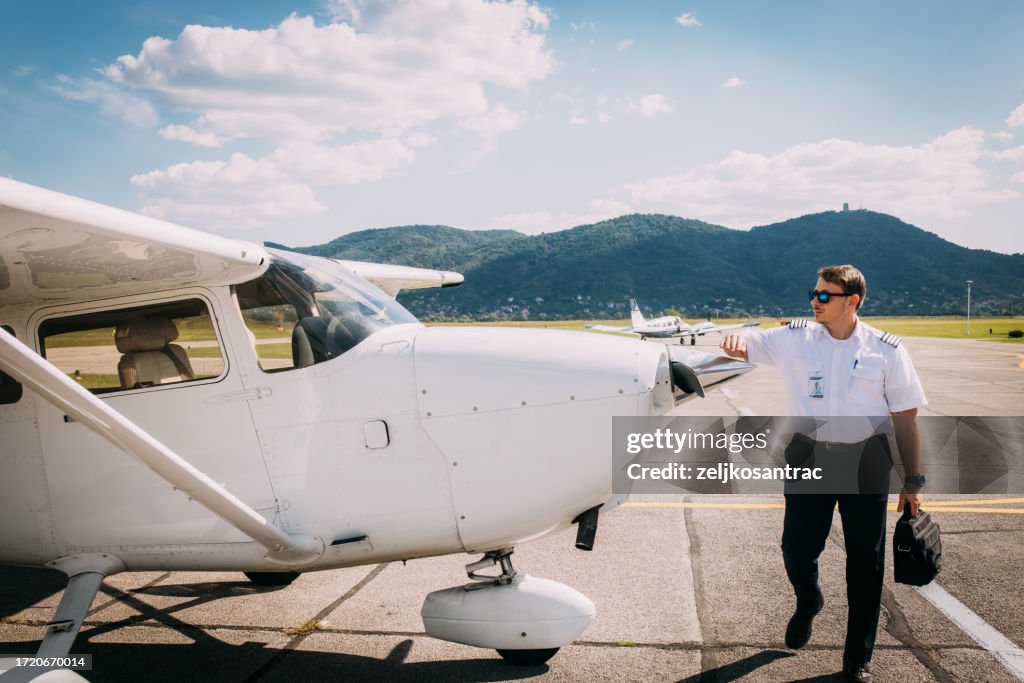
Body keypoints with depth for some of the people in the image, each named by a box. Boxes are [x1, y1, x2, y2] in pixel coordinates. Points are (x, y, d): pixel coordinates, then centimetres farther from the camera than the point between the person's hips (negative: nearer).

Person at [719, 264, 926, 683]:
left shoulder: (886, 350, -2)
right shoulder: (796, 338, 1)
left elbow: (905, 417, 1)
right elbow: (745, 346, -2)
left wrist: (912, 481, 1)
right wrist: (734, 342, -28)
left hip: (865, 464, -1)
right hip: (809, 459, 1)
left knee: (865, 562, 6)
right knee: (796, 548, 3)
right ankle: (807, 602, 40)